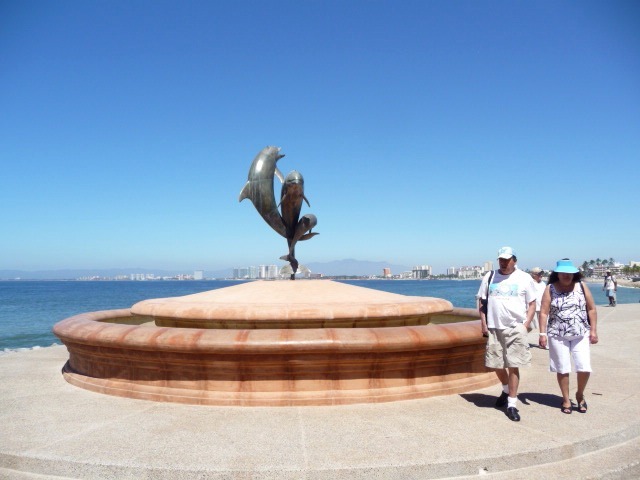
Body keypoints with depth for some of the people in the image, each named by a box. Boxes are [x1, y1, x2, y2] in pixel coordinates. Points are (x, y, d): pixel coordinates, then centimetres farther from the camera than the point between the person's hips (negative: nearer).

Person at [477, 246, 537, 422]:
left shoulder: (524, 278, 2)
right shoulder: (489, 277, 6)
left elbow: (532, 303, 5)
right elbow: (481, 301, 10)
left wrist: (526, 325, -5)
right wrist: (483, 324, 2)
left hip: (516, 329, -3)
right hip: (494, 328, 3)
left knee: (513, 366, -4)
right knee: (496, 364, 11)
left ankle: (512, 404, 5)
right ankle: (506, 390, 39)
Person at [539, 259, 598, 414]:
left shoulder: (581, 286, 3)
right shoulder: (550, 289, -2)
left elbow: (591, 309, 7)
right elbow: (544, 313, -4)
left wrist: (593, 330, 2)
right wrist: (542, 334, -9)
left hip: (580, 334, 1)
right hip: (557, 336, -1)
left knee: (585, 368, -4)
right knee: (562, 369, 4)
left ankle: (580, 394, 22)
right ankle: (566, 399, 21)